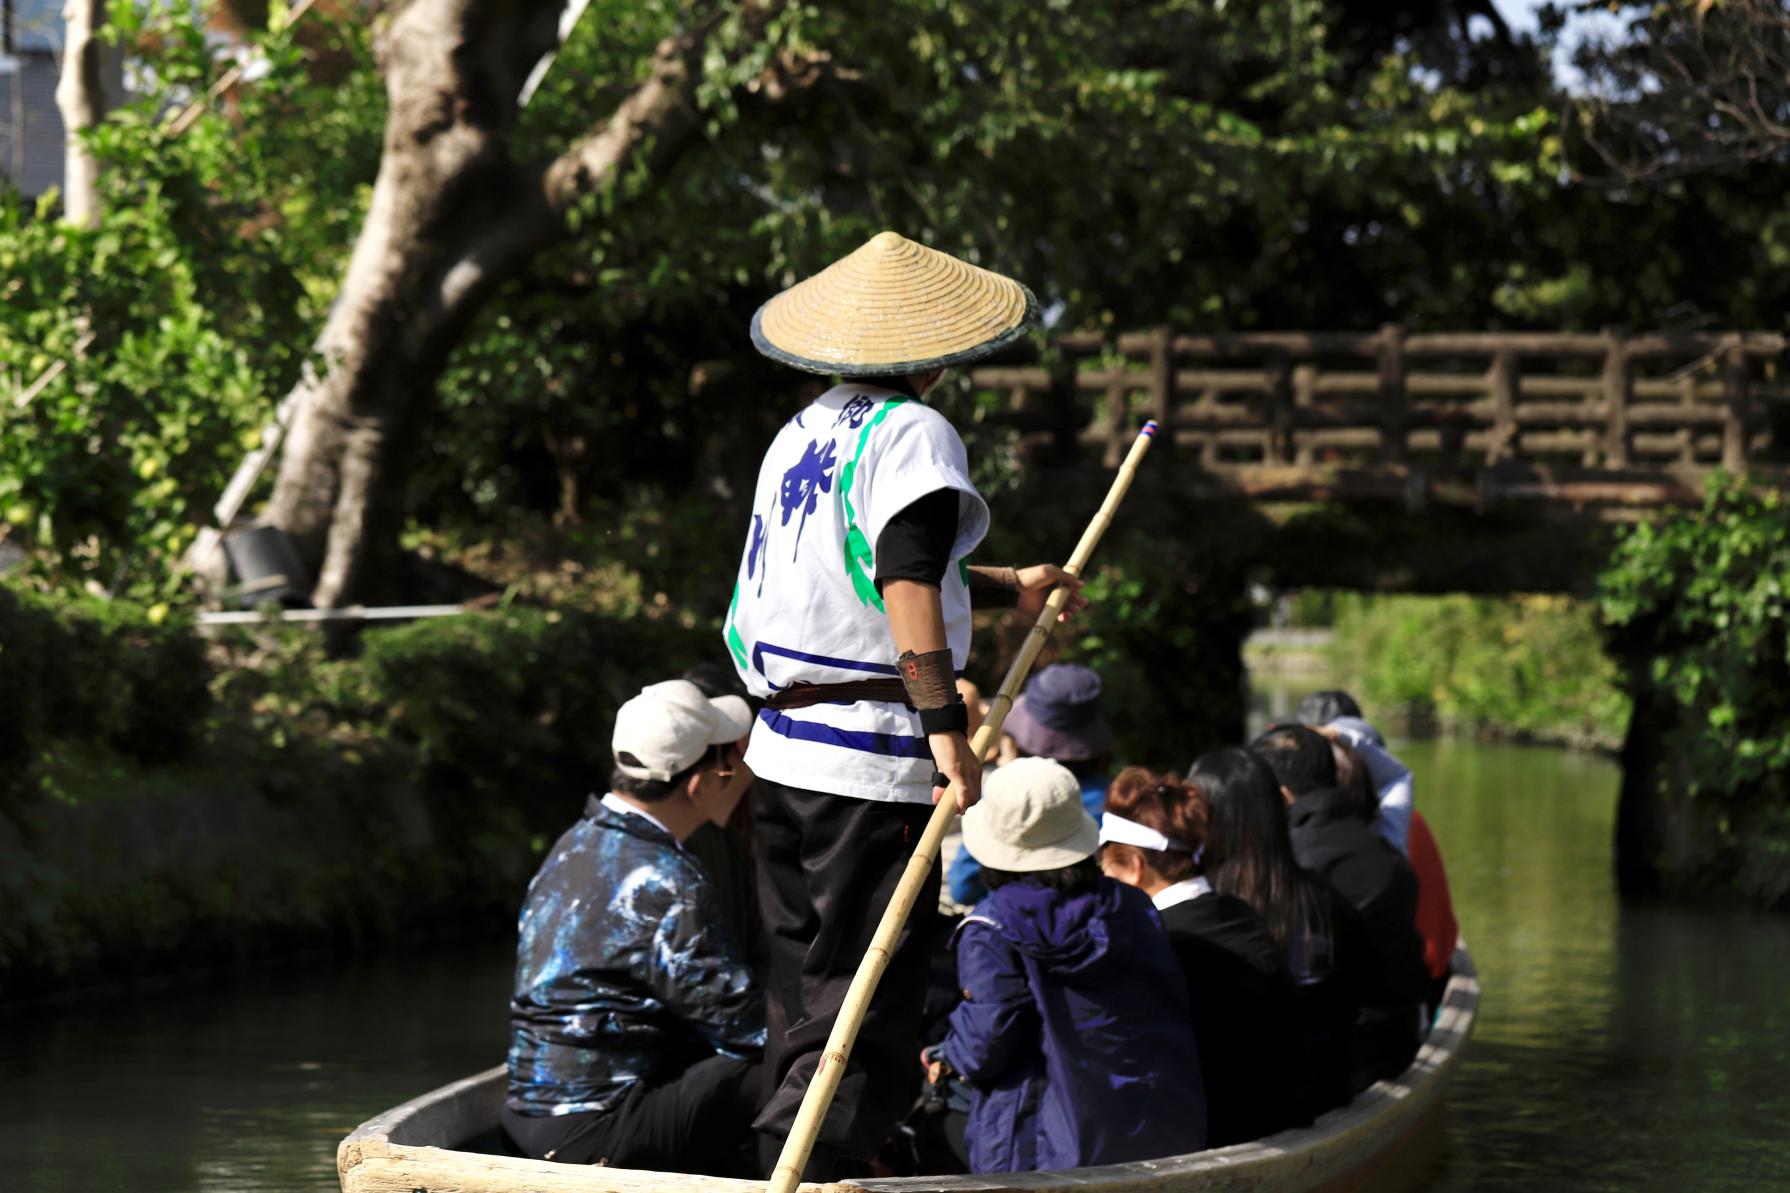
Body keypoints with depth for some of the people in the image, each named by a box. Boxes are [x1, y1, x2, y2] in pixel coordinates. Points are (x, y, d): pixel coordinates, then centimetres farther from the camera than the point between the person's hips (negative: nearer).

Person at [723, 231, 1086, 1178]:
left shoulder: (802, 434, 15)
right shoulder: (912, 434, -10)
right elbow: (909, 587, -21)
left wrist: (1005, 589, 33)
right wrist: (947, 728, -23)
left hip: (784, 750, 8)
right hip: (872, 765, -8)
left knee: (802, 989, 15)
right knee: (866, 1002, -4)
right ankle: (811, 1165, -9)